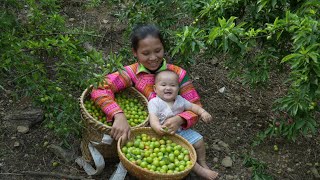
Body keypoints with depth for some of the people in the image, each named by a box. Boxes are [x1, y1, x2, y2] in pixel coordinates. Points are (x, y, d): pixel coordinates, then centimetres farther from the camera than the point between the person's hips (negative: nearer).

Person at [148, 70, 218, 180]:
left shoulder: (179, 100, 4)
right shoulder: (154, 102, -14)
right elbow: (153, 117, -25)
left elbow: (192, 106, 10)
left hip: (181, 130, 6)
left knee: (199, 141, 0)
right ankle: (199, 170, -15)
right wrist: (157, 127, -47)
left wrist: (203, 112, -10)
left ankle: (202, 163, 26)